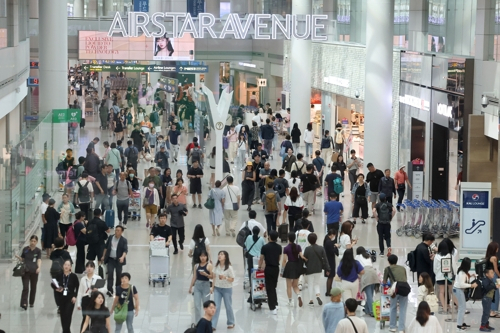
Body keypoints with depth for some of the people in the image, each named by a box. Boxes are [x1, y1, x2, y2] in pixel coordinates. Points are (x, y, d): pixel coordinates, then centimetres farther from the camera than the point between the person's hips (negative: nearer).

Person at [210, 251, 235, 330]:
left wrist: (225, 277, -27)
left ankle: (231, 323, 29)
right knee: (216, 306, -1)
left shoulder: (229, 267, -13)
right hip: (217, 288, 3)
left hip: (227, 289, -3)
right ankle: (213, 325, -2)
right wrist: (212, 287, 6)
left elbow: (232, 279, -10)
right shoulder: (216, 266, 0)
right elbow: (214, 277, 9)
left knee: (228, 306, 10)